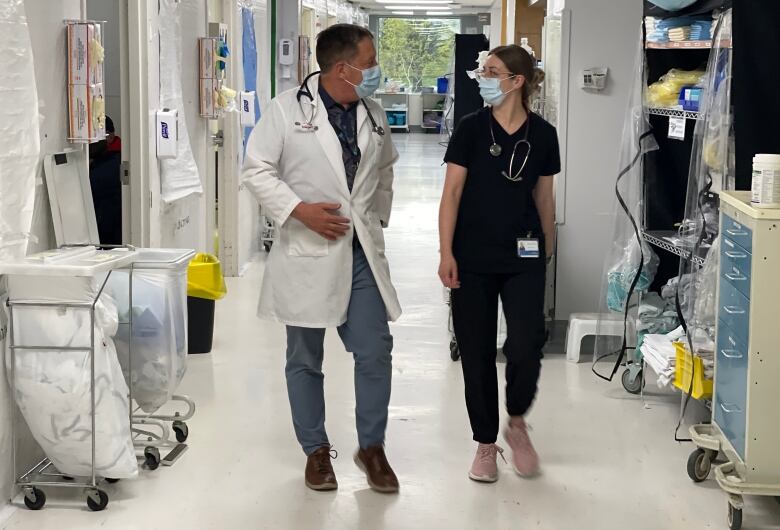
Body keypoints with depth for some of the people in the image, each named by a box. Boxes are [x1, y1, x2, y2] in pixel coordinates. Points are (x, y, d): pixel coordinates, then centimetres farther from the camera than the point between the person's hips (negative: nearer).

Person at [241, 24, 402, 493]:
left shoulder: (374, 114, 7)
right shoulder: (288, 109, -8)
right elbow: (258, 170, -7)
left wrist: (379, 216, 12)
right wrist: (300, 209, -17)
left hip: (362, 252, 4)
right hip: (307, 252, -3)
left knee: (375, 352, 1)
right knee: (305, 358, 8)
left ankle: (372, 447, 18)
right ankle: (316, 450, 23)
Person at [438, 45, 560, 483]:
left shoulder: (542, 134, 1)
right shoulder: (472, 128, -2)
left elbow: (544, 197, 11)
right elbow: (452, 192, -3)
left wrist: (548, 250, 15)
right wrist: (446, 253, -9)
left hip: (523, 258, 0)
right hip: (473, 259, 0)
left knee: (526, 345, -12)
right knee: (477, 352, 4)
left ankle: (517, 423, 17)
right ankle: (486, 443, 20)